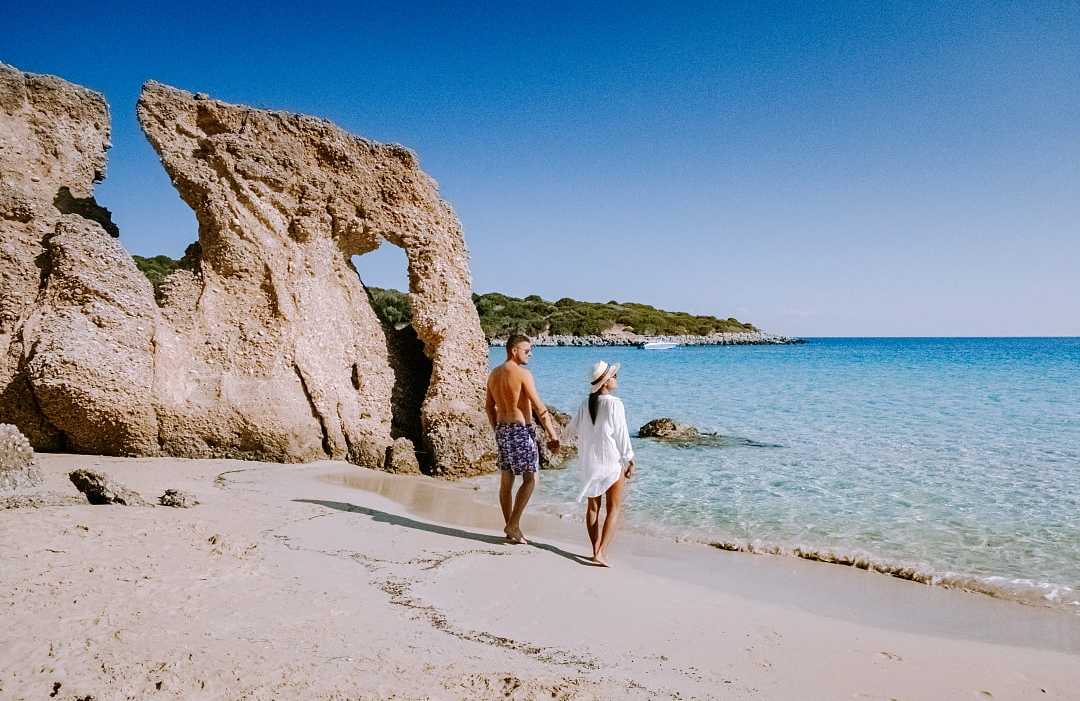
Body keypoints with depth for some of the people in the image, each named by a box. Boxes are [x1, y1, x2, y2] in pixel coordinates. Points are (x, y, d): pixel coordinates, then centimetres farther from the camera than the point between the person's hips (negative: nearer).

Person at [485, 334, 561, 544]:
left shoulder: (493, 374, 10)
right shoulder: (522, 374, -14)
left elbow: (489, 407, 17)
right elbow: (539, 408, -15)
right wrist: (553, 435, -11)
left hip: (502, 429, 8)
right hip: (521, 430, -8)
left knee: (506, 481, 11)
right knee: (529, 479, 2)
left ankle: (511, 528, 18)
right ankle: (513, 525, -2)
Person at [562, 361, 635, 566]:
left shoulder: (585, 404, 1)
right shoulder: (614, 404, -14)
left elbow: (571, 429, 10)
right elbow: (622, 435, -12)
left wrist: (565, 437, 32)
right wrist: (630, 460, -3)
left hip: (589, 463, 5)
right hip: (612, 462, -5)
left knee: (593, 506, 16)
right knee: (614, 508, 3)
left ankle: (596, 550, 19)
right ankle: (601, 552, -6)